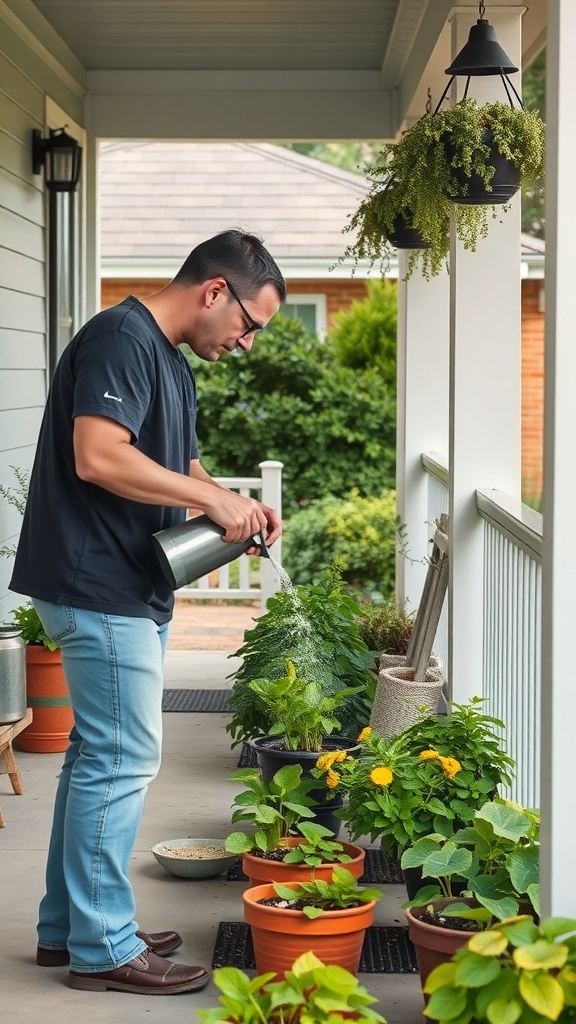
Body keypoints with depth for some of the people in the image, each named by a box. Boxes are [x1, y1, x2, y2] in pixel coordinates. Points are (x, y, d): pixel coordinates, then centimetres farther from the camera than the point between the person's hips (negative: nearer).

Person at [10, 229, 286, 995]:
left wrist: (237, 507, 5)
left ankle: (67, 925, 23)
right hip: (100, 587, -11)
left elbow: (178, 470, 24)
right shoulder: (121, 340, -15)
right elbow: (98, 456, -26)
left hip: (129, 591, 11)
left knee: (99, 753, 14)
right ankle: (103, 947, 2)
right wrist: (211, 499, -21)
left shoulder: (172, 362, 16)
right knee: (122, 758, -6)